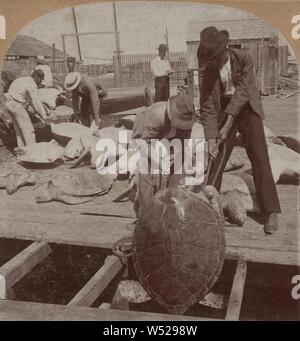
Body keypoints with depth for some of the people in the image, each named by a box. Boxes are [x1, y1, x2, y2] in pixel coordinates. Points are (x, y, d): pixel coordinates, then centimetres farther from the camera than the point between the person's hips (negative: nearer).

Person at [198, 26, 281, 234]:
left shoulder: (244, 59, -16)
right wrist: (211, 138, -19)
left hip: (247, 108, -2)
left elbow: (242, 92, -22)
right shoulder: (209, 71, -9)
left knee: (259, 158, -9)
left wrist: (228, 125, -27)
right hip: (224, 110, 3)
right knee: (218, 157, 1)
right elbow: (207, 107, -11)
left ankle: (271, 212, -8)